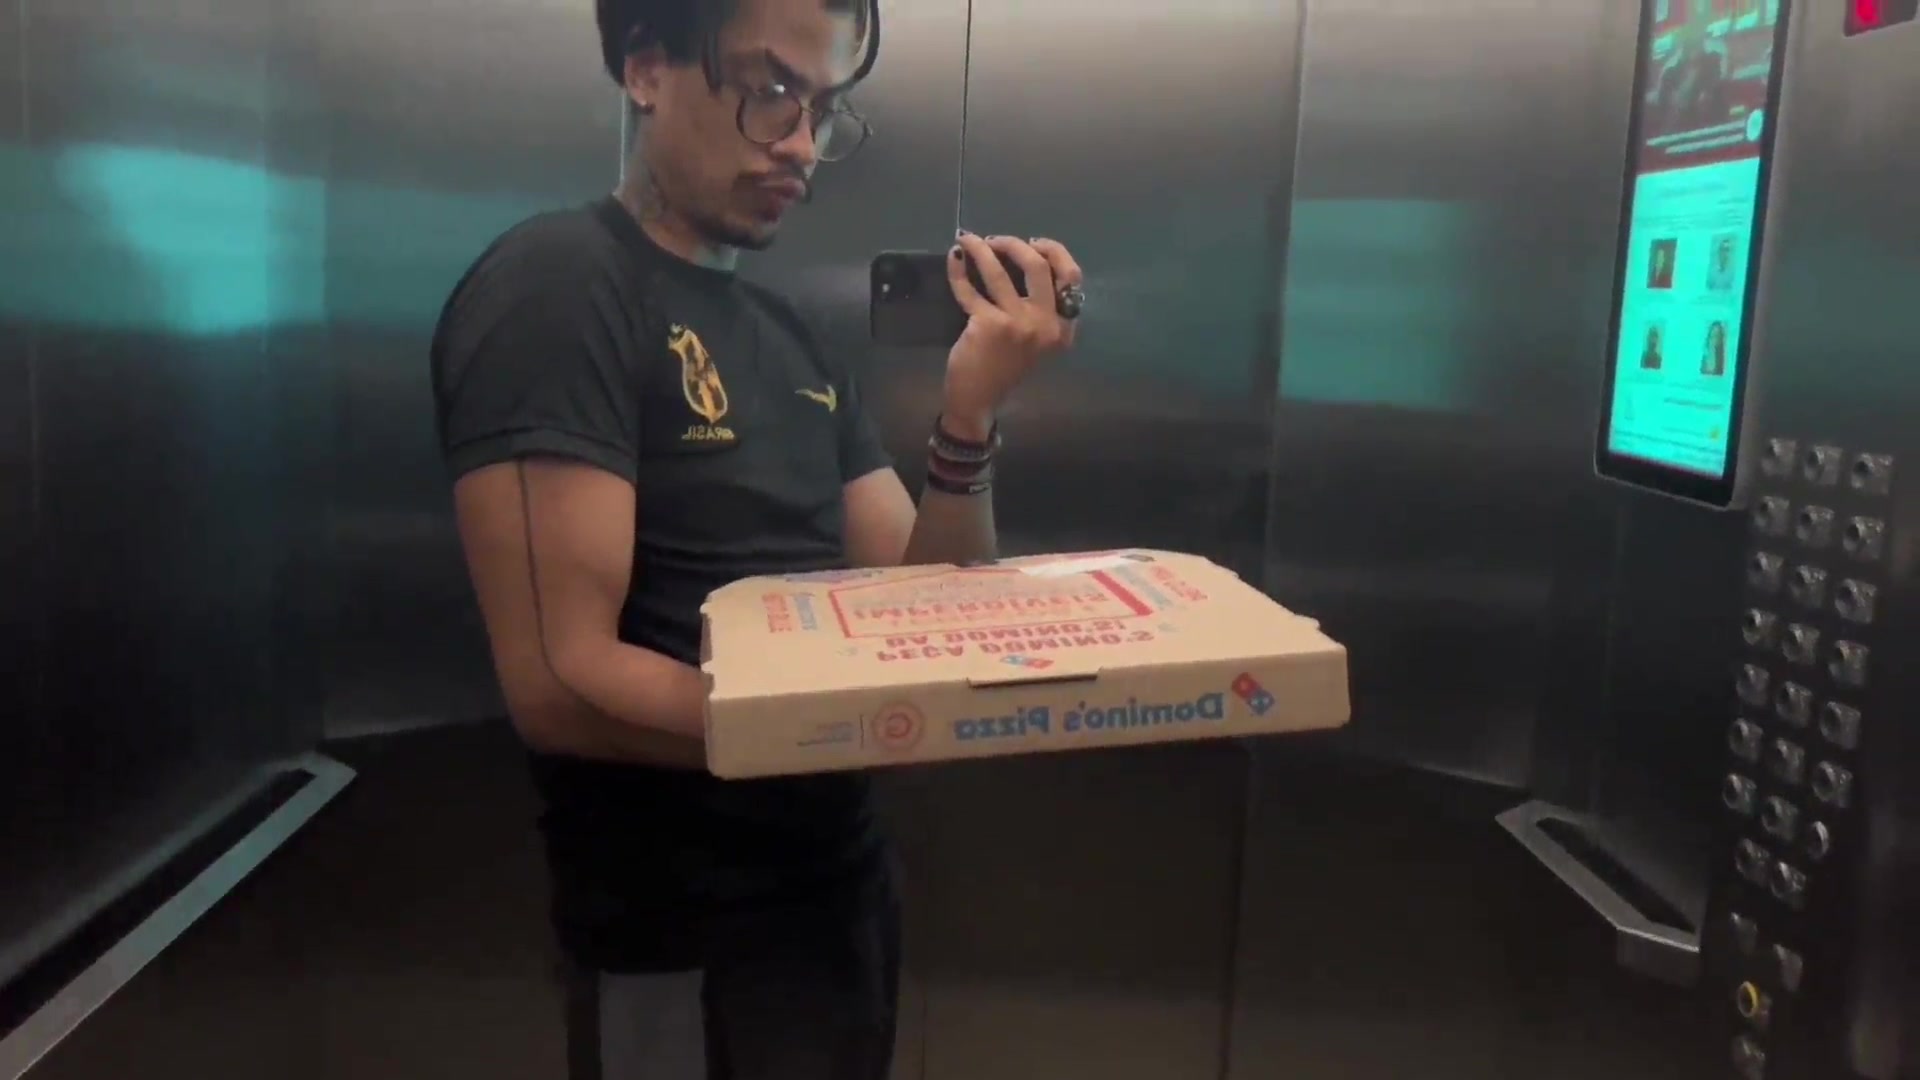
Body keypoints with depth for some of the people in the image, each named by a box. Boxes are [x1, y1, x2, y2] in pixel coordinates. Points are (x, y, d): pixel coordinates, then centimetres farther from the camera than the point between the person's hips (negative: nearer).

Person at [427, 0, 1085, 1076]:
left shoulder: (799, 342, 9)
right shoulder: (557, 284, -15)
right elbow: (562, 680, -22)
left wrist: (971, 411, -12)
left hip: (845, 884, 8)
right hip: (688, 940, -7)